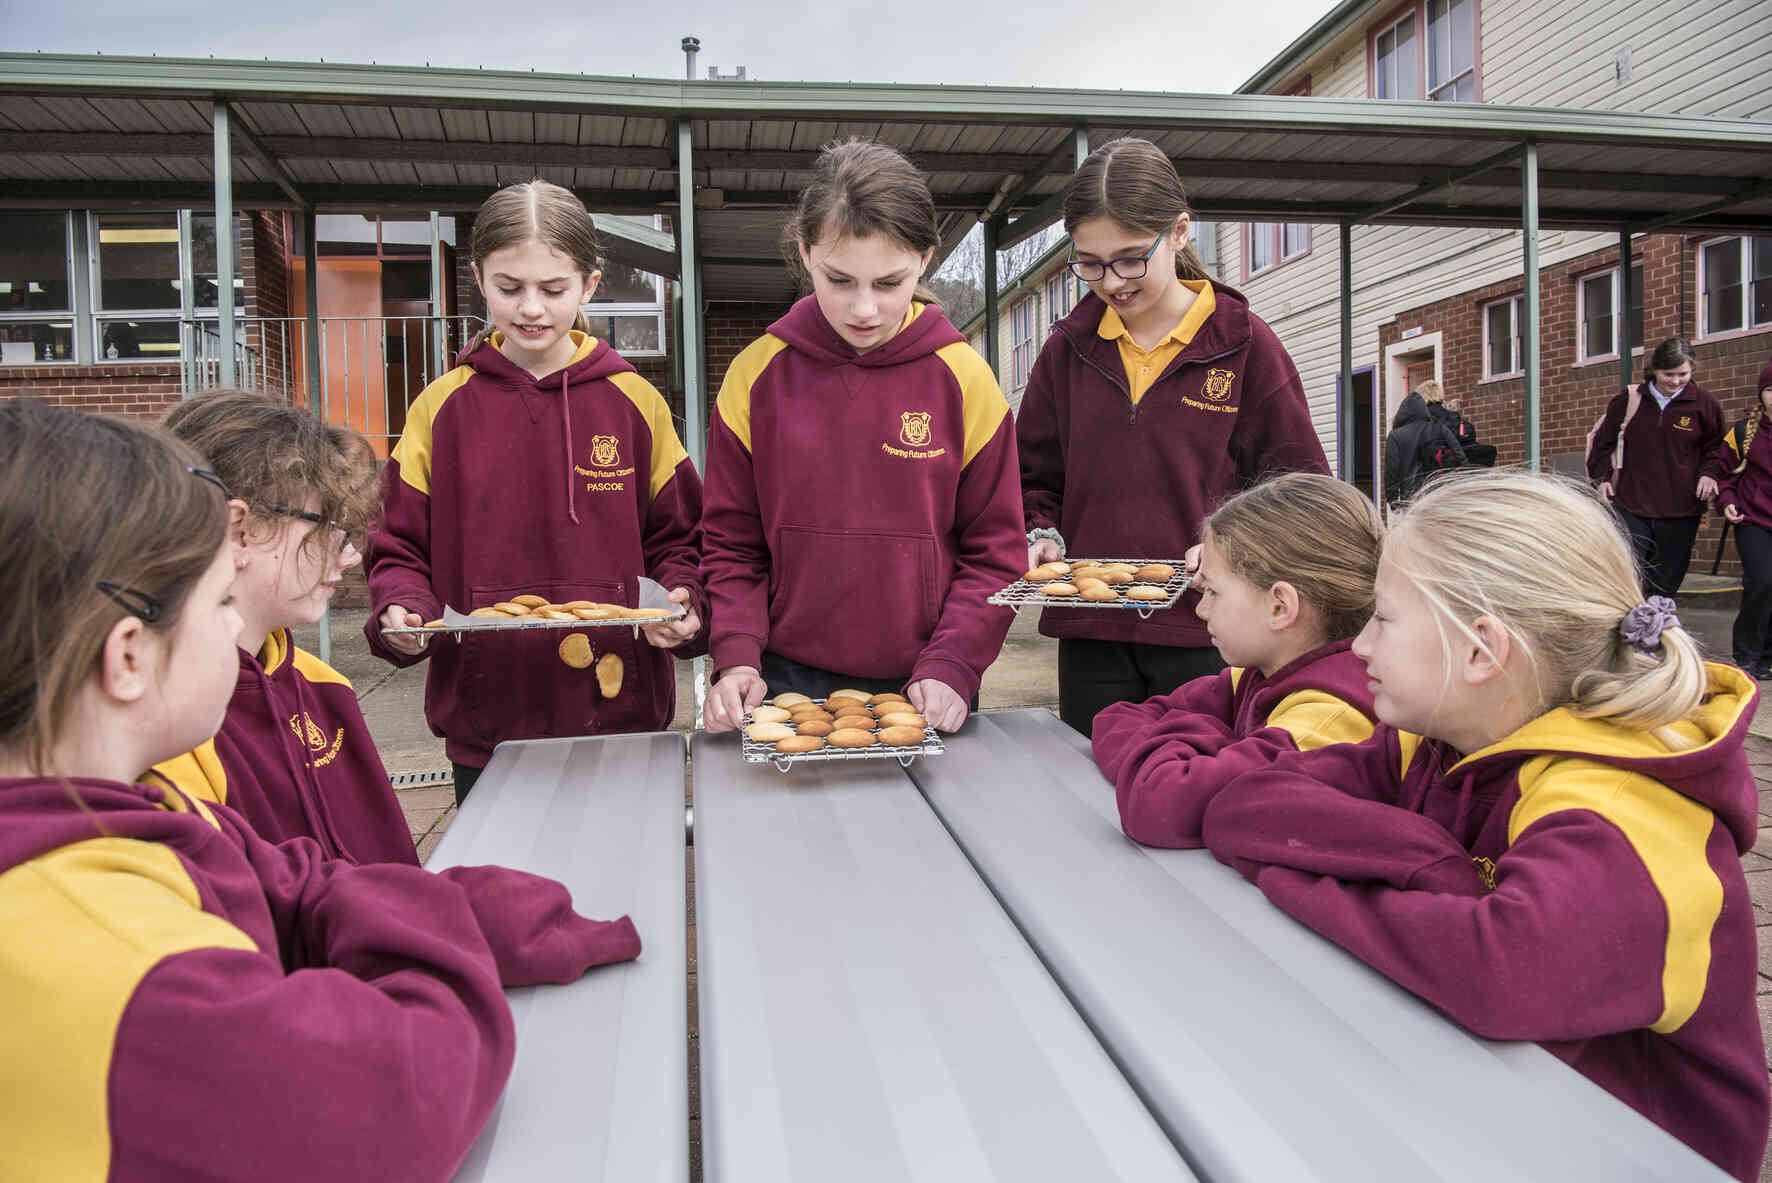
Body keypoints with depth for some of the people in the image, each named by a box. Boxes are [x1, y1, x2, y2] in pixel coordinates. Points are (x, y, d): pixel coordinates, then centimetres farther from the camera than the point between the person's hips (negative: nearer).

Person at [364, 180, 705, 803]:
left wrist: (683, 602, -13)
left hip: (619, 713, 0)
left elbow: (678, 540, 6)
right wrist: (402, 611, -13)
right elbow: (401, 548, 6)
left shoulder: (635, 402, 1)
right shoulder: (442, 408, 2)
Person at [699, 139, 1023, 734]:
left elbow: (994, 552, -1)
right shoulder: (758, 375, -3)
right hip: (788, 686, 1)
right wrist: (737, 657, -11)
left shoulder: (964, 379, -5)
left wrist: (948, 668, -12)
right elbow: (732, 545, 2)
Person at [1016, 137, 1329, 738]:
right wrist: (1040, 535, -4)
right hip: (1090, 634, 3)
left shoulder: (1244, 343, -1)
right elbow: (1034, 477, 16)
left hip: (1208, 637, -2)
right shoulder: (1069, 348, 7)